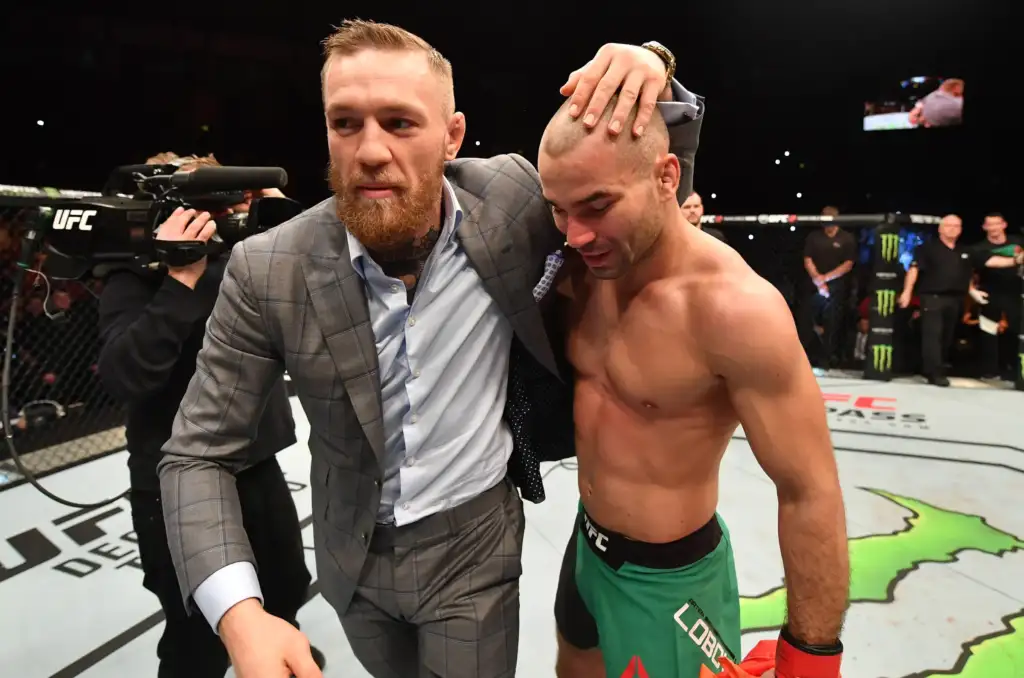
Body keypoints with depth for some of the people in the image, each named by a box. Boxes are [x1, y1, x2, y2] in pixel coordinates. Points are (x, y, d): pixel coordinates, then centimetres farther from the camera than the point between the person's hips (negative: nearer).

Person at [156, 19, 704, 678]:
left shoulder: (509, 200, -18)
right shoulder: (268, 272, -20)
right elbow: (199, 454, -13)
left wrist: (660, 84, -25)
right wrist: (240, 614, -28)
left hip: (474, 543, -2)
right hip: (354, 553, 2)